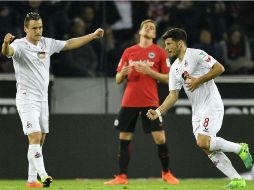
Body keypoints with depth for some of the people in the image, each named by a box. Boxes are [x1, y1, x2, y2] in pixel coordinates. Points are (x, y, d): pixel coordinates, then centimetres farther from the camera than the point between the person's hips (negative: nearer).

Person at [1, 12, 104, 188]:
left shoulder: (47, 43, 8)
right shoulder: (20, 45, -11)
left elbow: (70, 44, 18)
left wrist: (92, 36, 17)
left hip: (43, 98, 7)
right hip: (27, 98, -7)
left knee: (40, 139, 7)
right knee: (35, 136, -18)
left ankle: (32, 179, 12)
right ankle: (43, 175, -24)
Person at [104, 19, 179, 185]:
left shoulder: (159, 52, 3)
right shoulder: (129, 52, 11)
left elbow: (168, 78, 0)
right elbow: (118, 80, 13)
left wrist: (149, 71, -14)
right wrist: (122, 73, -10)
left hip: (150, 102, -3)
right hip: (129, 102, 3)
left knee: (160, 139, -7)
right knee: (124, 139, 0)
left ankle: (166, 173, 11)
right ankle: (122, 177, 5)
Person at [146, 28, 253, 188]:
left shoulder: (196, 55, -8)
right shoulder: (175, 69, 15)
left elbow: (220, 68, -13)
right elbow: (173, 95, 12)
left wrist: (198, 81, -16)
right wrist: (158, 112, -1)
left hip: (212, 105, -8)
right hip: (197, 112, 8)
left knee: (203, 142, -23)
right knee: (208, 149, 1)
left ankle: (240, 148, -4)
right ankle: (237, 180, 5)